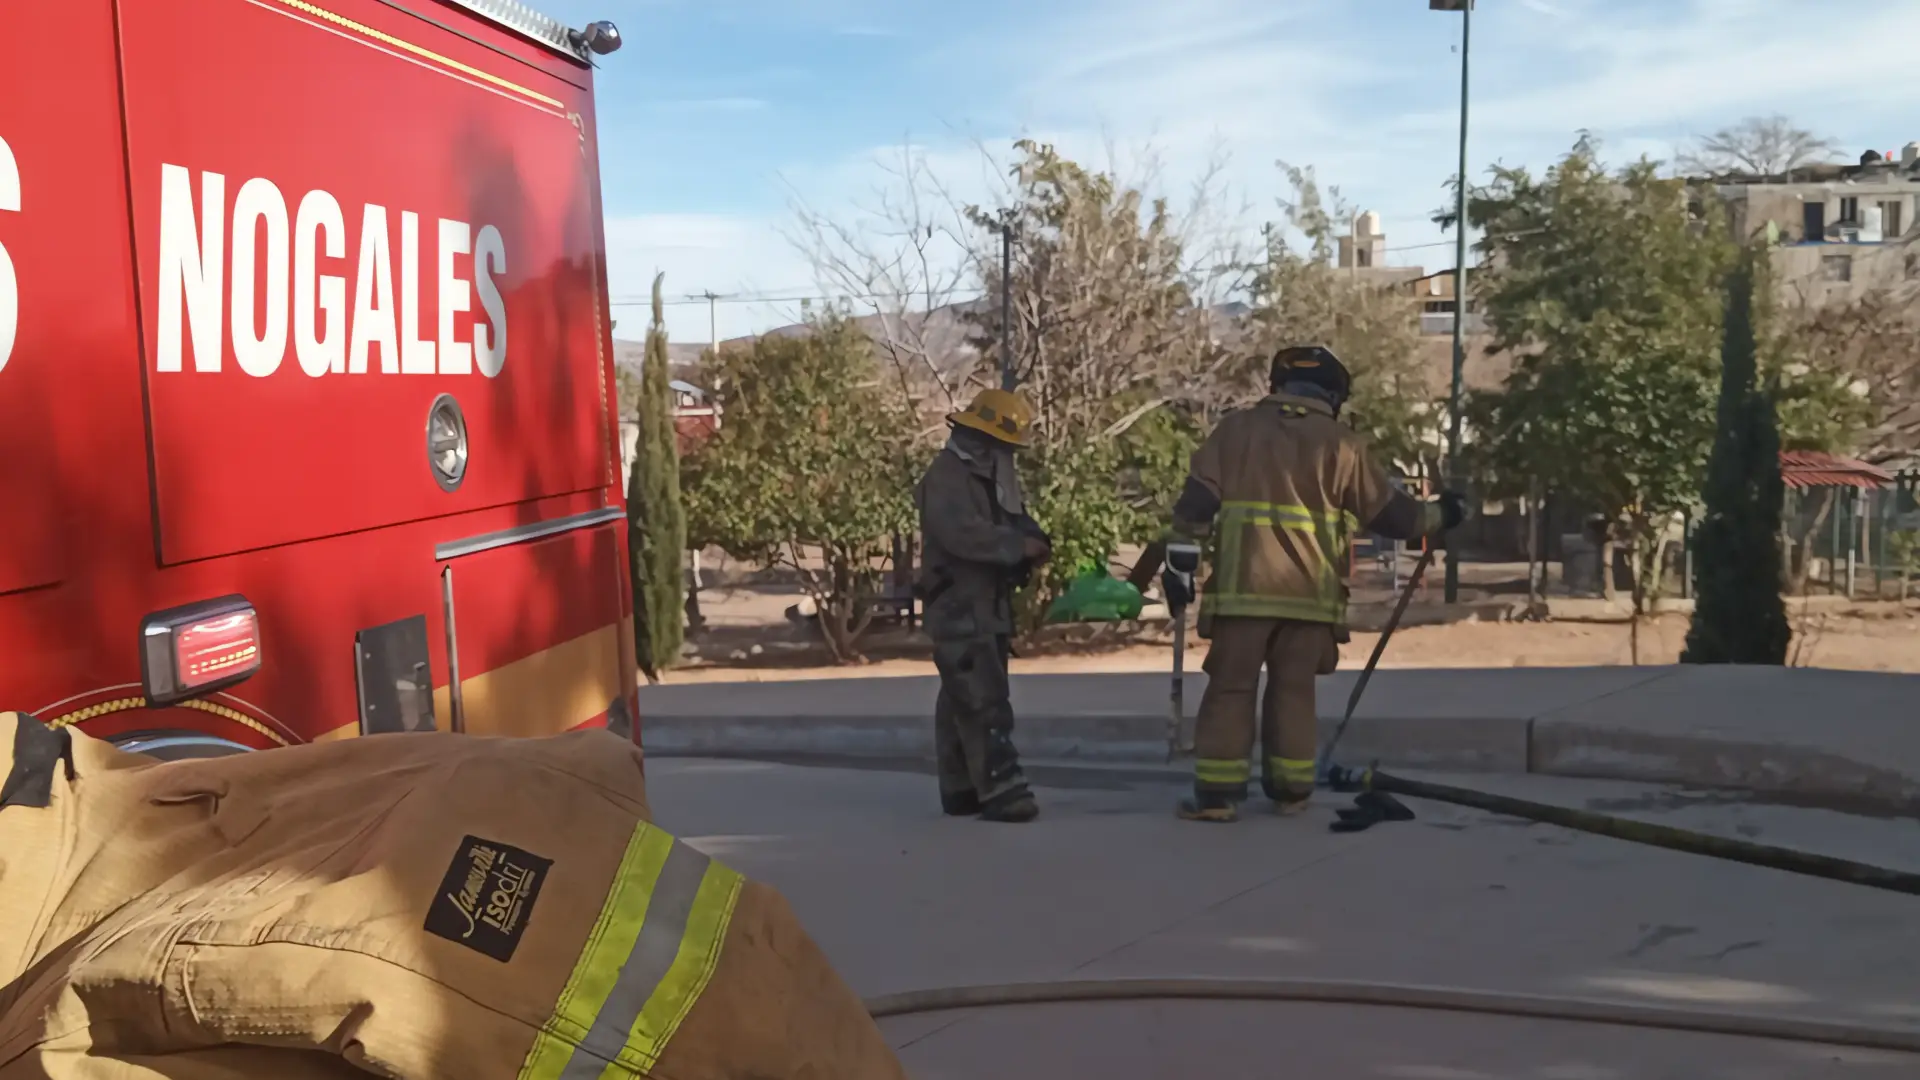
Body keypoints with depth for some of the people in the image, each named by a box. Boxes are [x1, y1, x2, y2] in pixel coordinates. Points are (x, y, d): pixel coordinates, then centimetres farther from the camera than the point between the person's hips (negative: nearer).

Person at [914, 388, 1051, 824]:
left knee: (961, 702, 13)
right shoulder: (945, 476, -13)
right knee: (983, 702, -13)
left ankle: (962, 790, 18)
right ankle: (1001, 791, -15)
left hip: (989, 606, 10)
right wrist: (1018, 545, -23)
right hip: (959, 609, -10)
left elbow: (1009, 526, 19)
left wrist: (1032, 544, -3)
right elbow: (962, 533, -27)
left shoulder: (993, 477, 18)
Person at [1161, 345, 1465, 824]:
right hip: (1310, 593, 1)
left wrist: (1180, 562, 2)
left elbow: (1195, 502, 0)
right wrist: (1438, 516, 26)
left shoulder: (1235, 429, 6)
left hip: (1243, 588, 0)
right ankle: (1291, 790, 18)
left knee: (1230, 689, 4)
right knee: (1293, 691, 13)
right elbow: (1390, 513, 10)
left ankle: (1218, 793, 0)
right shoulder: (1343, 445, 4)